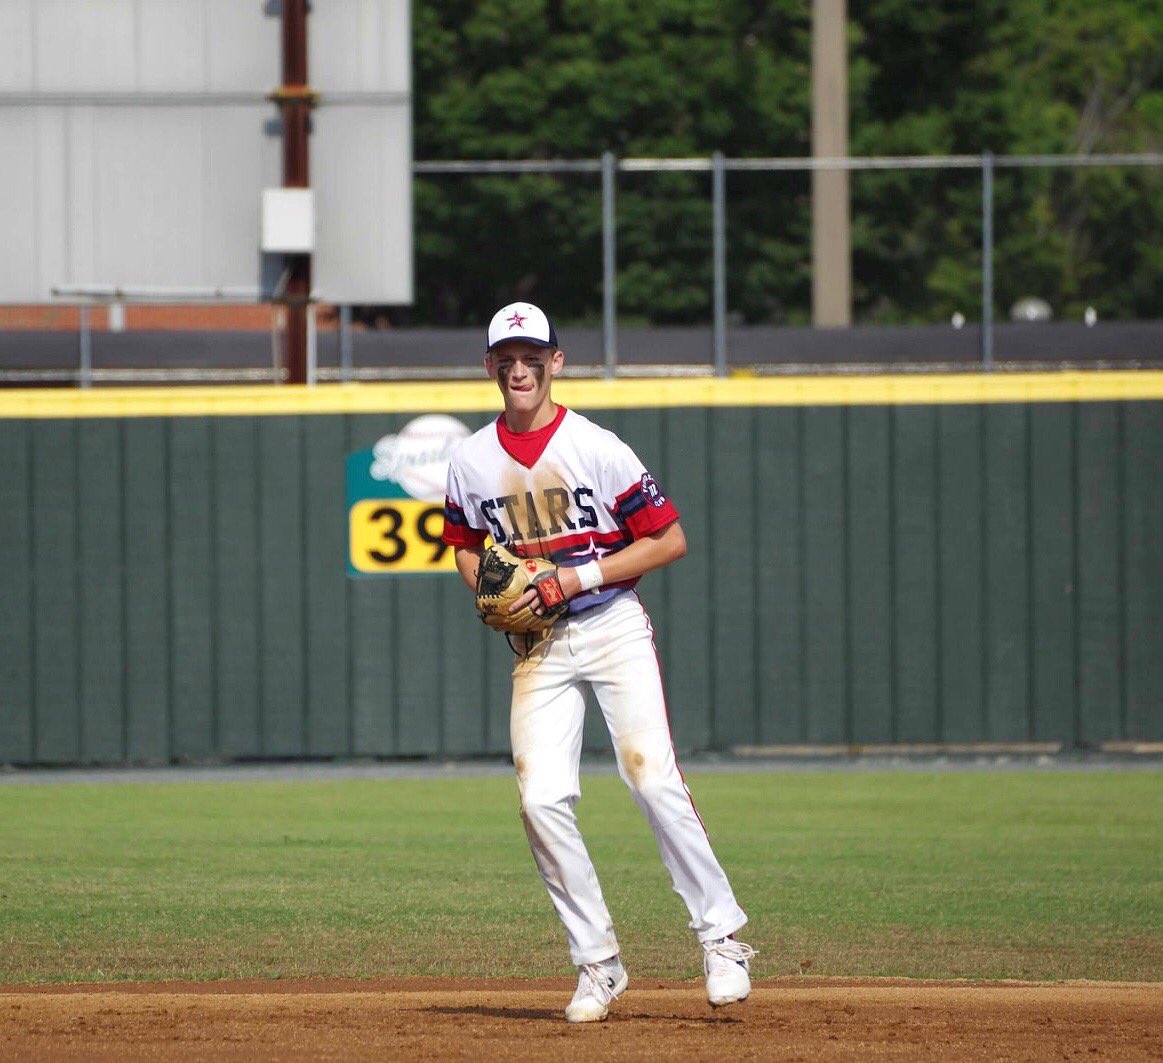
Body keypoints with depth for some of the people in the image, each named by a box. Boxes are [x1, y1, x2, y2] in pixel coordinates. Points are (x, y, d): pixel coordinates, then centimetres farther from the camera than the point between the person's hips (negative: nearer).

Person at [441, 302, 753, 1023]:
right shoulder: (473, 461, 3)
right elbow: (467, 548, 21)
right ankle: (598, 964, 2)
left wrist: (578, 578, -15)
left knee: (654, 779, -17)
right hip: (538, 647, 4)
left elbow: (670, 541, -8)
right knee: (543, 800, -8)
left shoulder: (596, 448, -9)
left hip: (614, 629, -4)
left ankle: (722, 937, -8)